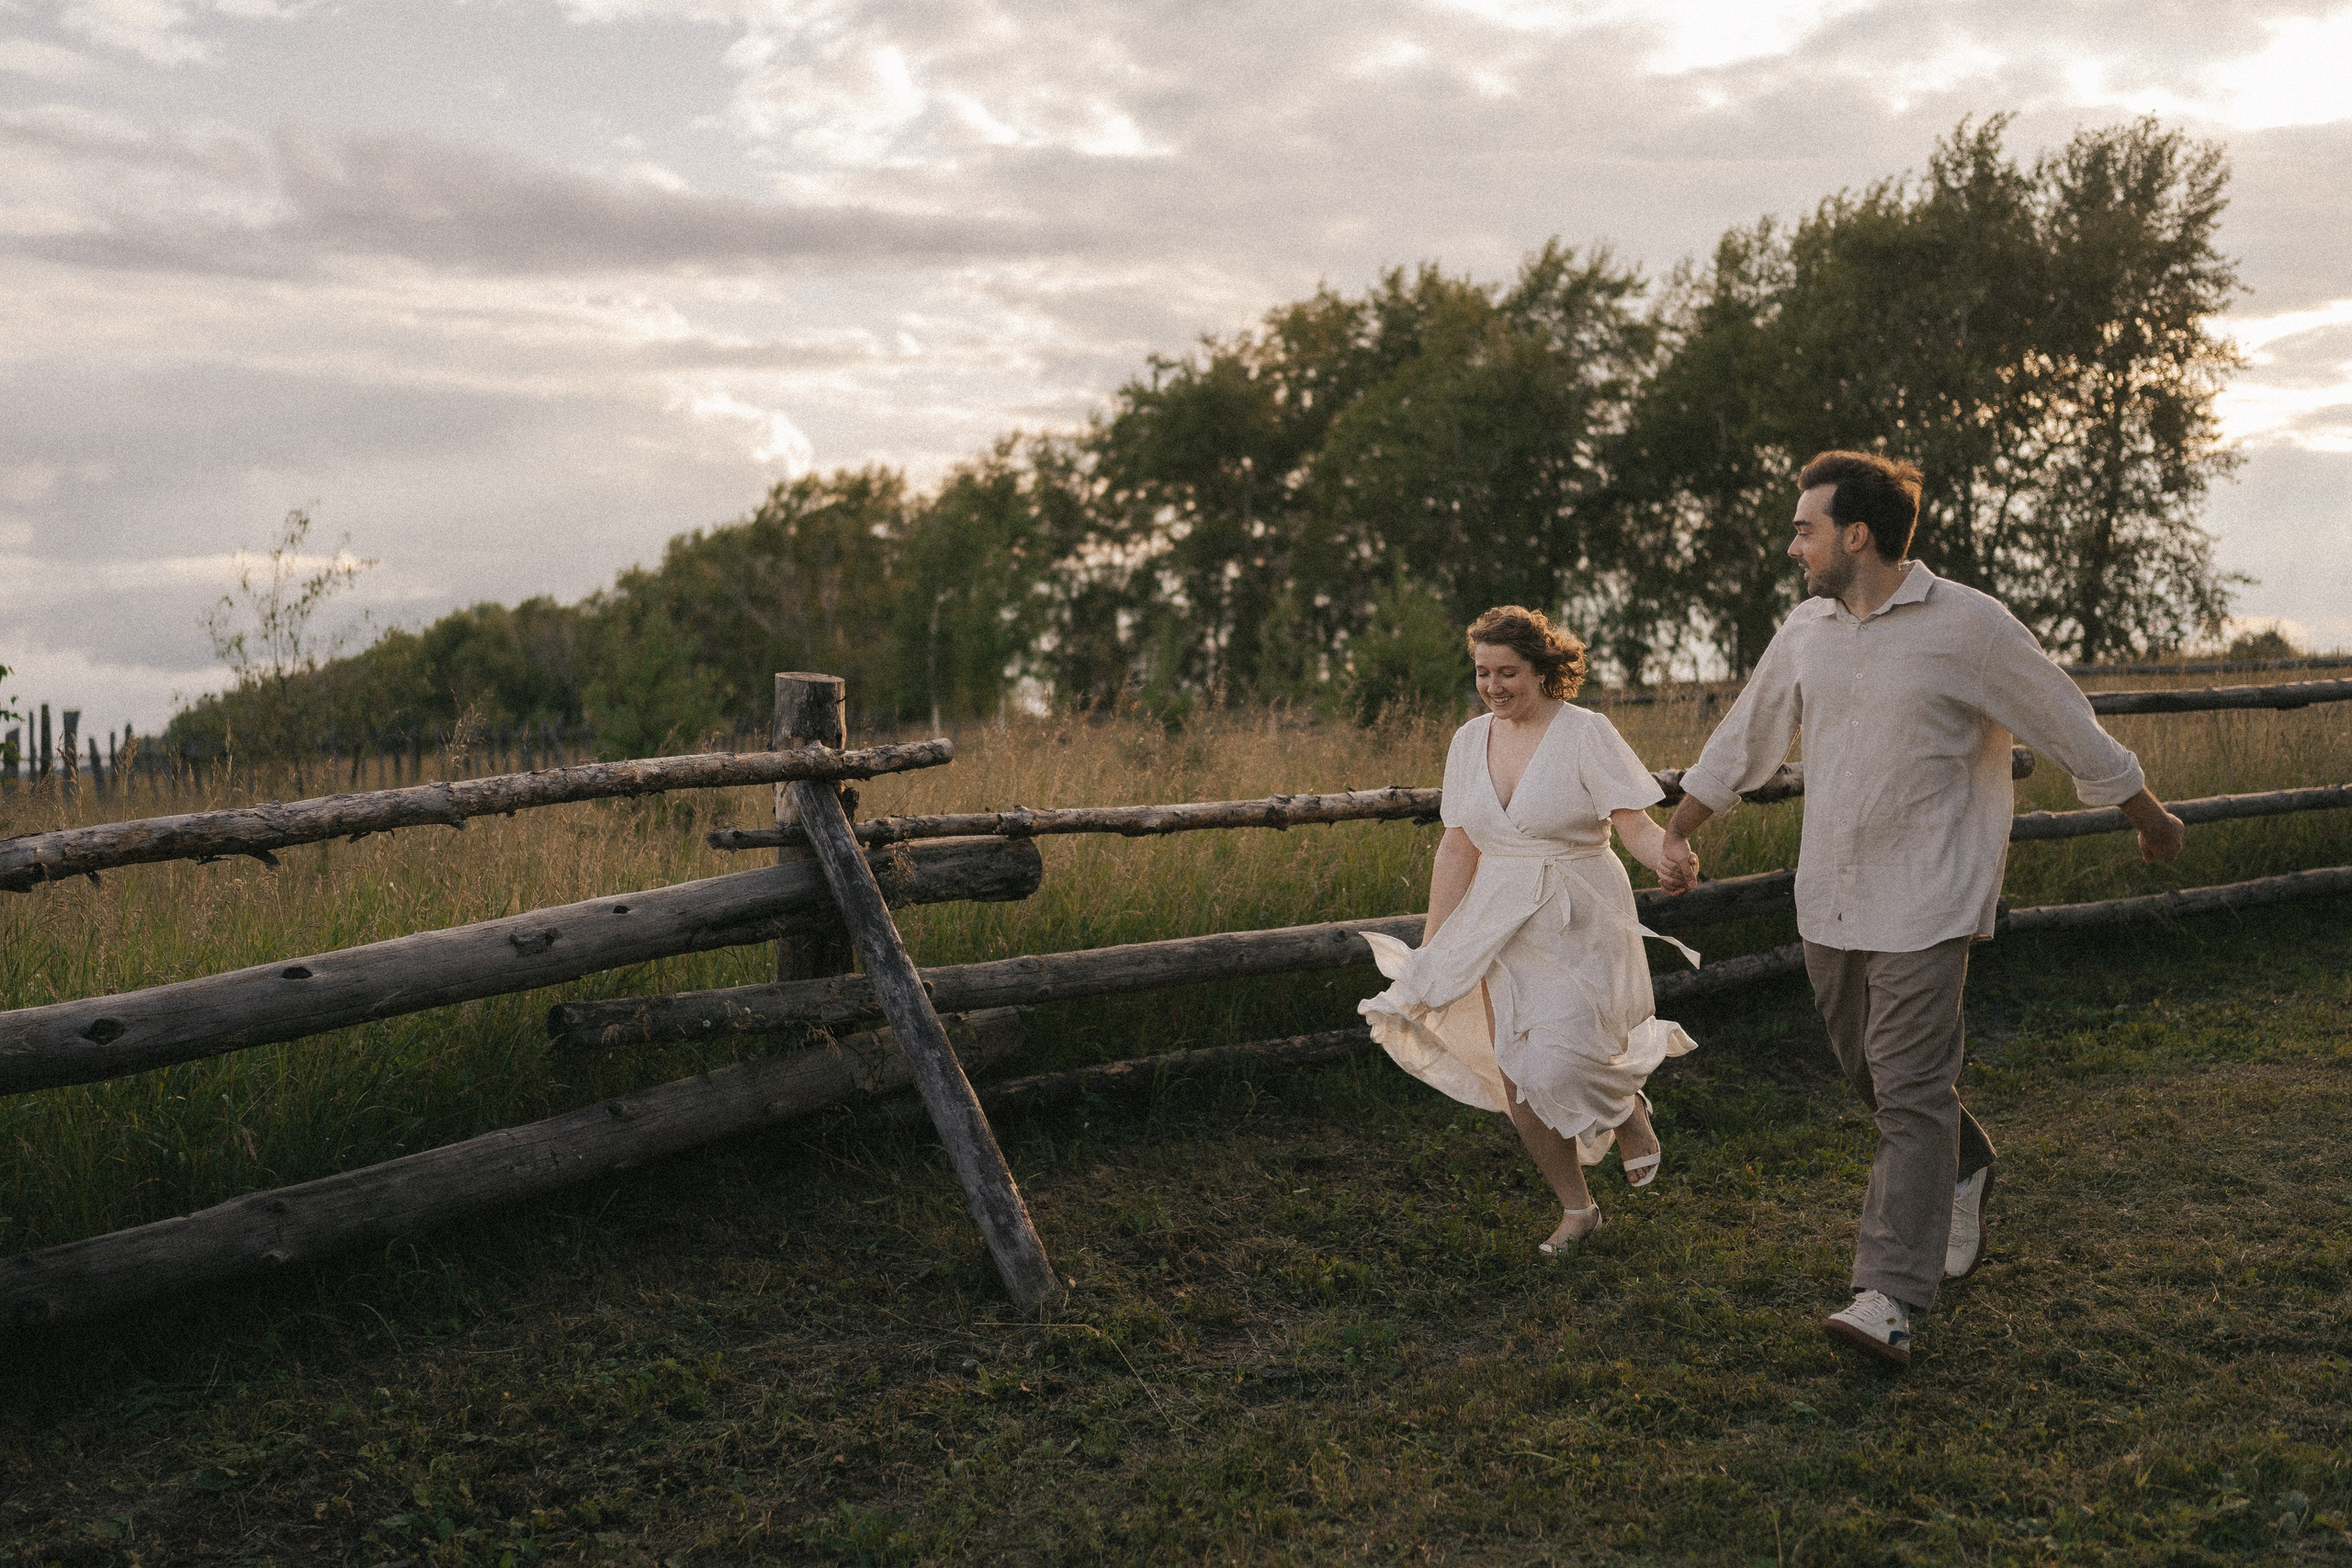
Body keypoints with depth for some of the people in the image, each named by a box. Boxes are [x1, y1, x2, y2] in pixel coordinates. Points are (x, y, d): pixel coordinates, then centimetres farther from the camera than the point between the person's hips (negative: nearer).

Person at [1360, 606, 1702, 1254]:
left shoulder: (1587, 734, -10)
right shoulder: (1470, 740, 5)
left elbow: (1637, 825, -16)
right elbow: (1459, 847, 9)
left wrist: (1674, 859, -40)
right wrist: (1431, 944, 9)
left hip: (1577, 927, -5)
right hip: (1498, 927, 5)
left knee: (1556, 1070, -15)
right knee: (1517, 1081, 1)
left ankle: (1629, 1108, 21)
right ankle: (1576, 1208, 22)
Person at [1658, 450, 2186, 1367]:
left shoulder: (1969, 627, -10)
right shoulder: (1805, 632, 6)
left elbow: (2073, 733, 1)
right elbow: (1742, 740, 19)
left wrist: (2151, 821, 12)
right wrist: (1677, 834, 24)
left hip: (1924, 905, -6)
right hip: (1827, 902, 6)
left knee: (1909, 1091, -9)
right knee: (1870, 1074, 16)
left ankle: (1890, 1299, -10)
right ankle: (1964, 1172, 44)